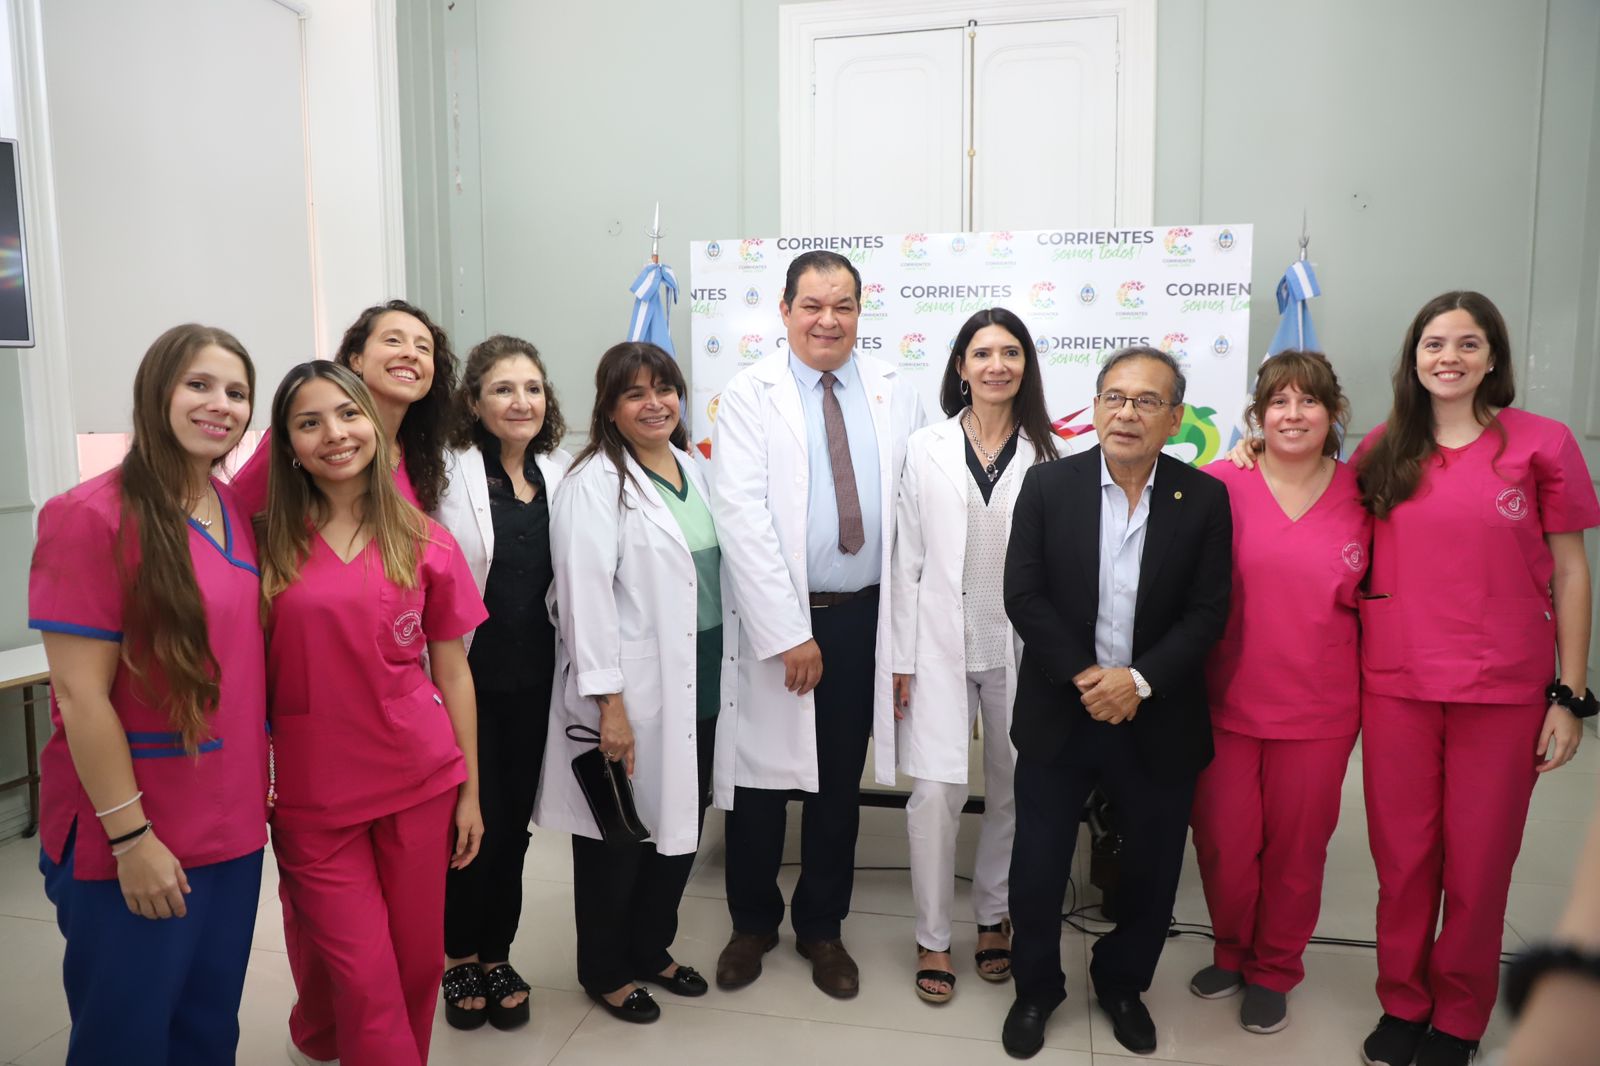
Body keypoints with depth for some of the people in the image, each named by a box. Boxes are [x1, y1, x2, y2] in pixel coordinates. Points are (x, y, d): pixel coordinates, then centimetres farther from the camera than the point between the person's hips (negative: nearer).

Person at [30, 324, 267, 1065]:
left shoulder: (238, 515, 5)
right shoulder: (94, 516, -15)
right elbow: (80, 693, -17)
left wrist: (260, 785, 12)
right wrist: (130, 835, -16)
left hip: (230, 828, 6)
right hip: (133, 841, -6)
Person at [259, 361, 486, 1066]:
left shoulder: (424, 542, 1)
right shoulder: (270, 542, -1)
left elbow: (451, 670, 5)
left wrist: (469, 790, 5)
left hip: (421, 782, 2)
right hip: (312, 791, -1)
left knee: (417, 961, 12)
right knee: (363, 975, 0)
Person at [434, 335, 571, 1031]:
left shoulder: (559, 472, 5)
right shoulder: (449, 472, -10)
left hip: (533, 678, 4)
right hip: (468, 676, -4)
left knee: (513, 822, 13)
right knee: (472, 821, 8)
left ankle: (497, 955, 33)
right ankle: (460, 957, 32)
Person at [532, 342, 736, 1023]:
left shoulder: (694, 469, 10)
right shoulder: (595, 482, -12)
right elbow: (587, 597, -18)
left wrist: (728, 677, 14)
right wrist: (609, 703, -20)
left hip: (700, 687, 7)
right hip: (633, 694, -7)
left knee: (682, 828, 17)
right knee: (618, 837, 9)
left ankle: (651, 948, 38)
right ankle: (604, 971, 30)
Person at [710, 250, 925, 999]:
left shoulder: (896, 395, 4)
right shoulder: (749, 395, -4)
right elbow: (741, 519, -13)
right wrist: (789, 634, -16)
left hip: (864, 618, 2)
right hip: (776, 620, -2)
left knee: (840, 784, 14)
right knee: (762, 781, 10)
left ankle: (822, 928, 34)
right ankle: (752, 924, 34)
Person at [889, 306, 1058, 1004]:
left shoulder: (1044, 454, 3)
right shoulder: (926, 448, 3)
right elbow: (907, 559, 2)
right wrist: (900, 658, -1)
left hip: (1020, 648, 1)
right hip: (940, 644, -1)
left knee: (1011, 790, 11)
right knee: (936, 792, -4)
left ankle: (993, 915, 34)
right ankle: (932, 937, 16)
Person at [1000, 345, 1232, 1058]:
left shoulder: (1205, 499, -3)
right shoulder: (1048, 485, -5)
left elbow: (1207, 614, -6)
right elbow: (1023, 595, -8)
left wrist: (1139, 680, -18)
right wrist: (1086, 677, -15)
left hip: (1158, 723, 1)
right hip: (1059, 714, 0)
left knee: (1152, 871, 15)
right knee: (1037, 867, 10)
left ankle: (1122, 984, 41)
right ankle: (1035, 987, 35)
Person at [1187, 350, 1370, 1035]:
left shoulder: (1362, 495, -2)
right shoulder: (1220, 485, -8)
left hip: (1319, 711, 1)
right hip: (1227, 703, -1)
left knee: (1296, 848, 13)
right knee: (1223, 843, 10)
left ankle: (1275, 971, 38)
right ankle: (1232, 952, 39)